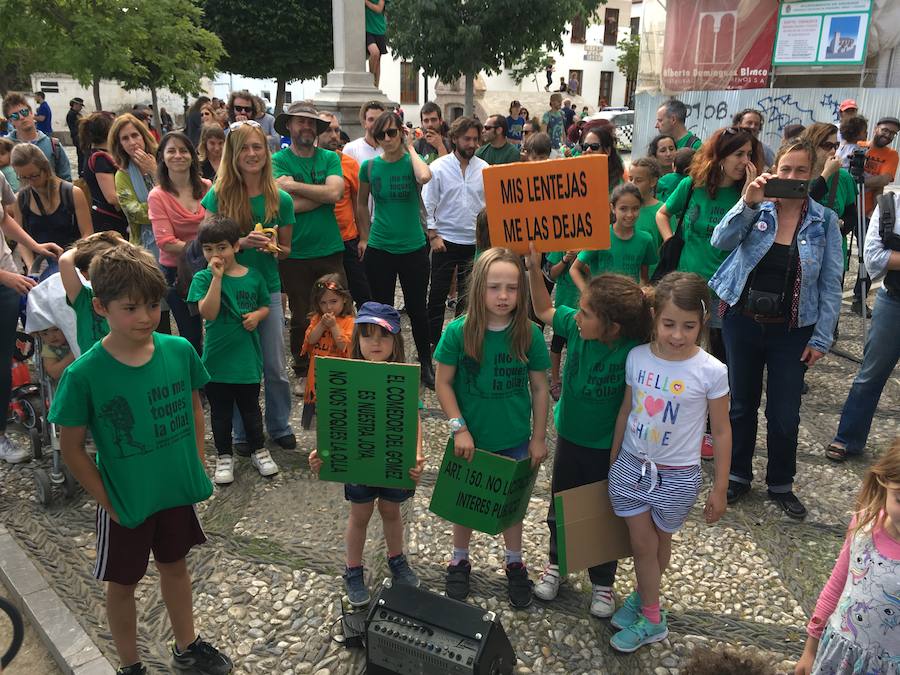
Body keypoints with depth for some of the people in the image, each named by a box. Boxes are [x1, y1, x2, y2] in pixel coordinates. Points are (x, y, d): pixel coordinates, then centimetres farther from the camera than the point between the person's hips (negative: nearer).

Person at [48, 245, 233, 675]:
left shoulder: (179, 350, -13)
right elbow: (72, 448, -12)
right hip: (125, 502, -3)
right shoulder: (84, 374, -22)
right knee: (123, 583, 17)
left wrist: (196, 467, 1)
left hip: (177, 491, 3)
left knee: (175, 564, 23)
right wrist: (107, 502, -9)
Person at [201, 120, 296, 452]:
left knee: (275, 367, 8)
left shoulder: (281, 199, -1)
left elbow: (286, 249, 8)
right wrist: (241, 243, -21)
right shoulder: (218, 196, -6)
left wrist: (273, 248, -15)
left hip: (268, 289, 1)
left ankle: (280, 427, 28)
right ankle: (243, 433, 25)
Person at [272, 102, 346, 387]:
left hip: (330, 249, 2)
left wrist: (294, 185, -12)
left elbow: (335, 192, -12)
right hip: (295, 253, -2)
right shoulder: (279, 161, -2)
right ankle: (302, 373, 24)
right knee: (301, 317, 8)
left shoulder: (330, 158, 6)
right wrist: (324, 193, -10)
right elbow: (290, 204, -16)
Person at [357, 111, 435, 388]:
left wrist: (410, 147, -15)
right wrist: (365, 237, 12)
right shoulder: (369, 166, 1)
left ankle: (426, 364, 25)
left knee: (417, 309, 8)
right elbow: (361, 204, 14)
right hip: (379, 249, 2)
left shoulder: (412, 161, -5)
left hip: (413, 248, -1)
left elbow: (424, 177, -30)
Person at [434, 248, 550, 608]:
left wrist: (539, 437, -2)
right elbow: (443, 383, -10)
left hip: (514, 439, 1)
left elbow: (539, 388, -5)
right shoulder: (458, 331, -17)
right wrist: (459, 428, -15)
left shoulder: (530, 334, -14)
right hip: (471, 438, -1)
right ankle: (459, 561, 43)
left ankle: (515, 565, 42)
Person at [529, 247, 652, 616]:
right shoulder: (575, 327, -17)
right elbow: (544, 310, 0)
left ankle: (602, 580, 41)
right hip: (569, 436, 4)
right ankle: (556, 562, 48)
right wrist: (535, 268, -13)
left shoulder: (634, 352, -29)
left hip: (608, 448, -4)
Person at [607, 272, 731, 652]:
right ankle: (651, 619, 33)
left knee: (660, 542, 19)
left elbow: (721, 432, -7)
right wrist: (613, 459, 11)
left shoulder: (711, 371, -18)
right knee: (642, 543, 11)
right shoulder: (637, 357, -10)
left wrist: (720, 489, -3)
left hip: (677, 475, -2)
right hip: (631, 465, 2)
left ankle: (641, 596, 43)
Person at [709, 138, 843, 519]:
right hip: (743, 321, 1)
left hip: (792, 330, -1)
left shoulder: (824, 221, -4)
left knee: (785, 414, 6)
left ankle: (781, 484, 29)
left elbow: (830, 285, -3)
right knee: (742, 403, 15)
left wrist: (821, 339, -5)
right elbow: (721, 241, -20)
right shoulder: (757, 209, -3)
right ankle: (738, 475, 33)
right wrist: (748, 204, -32)